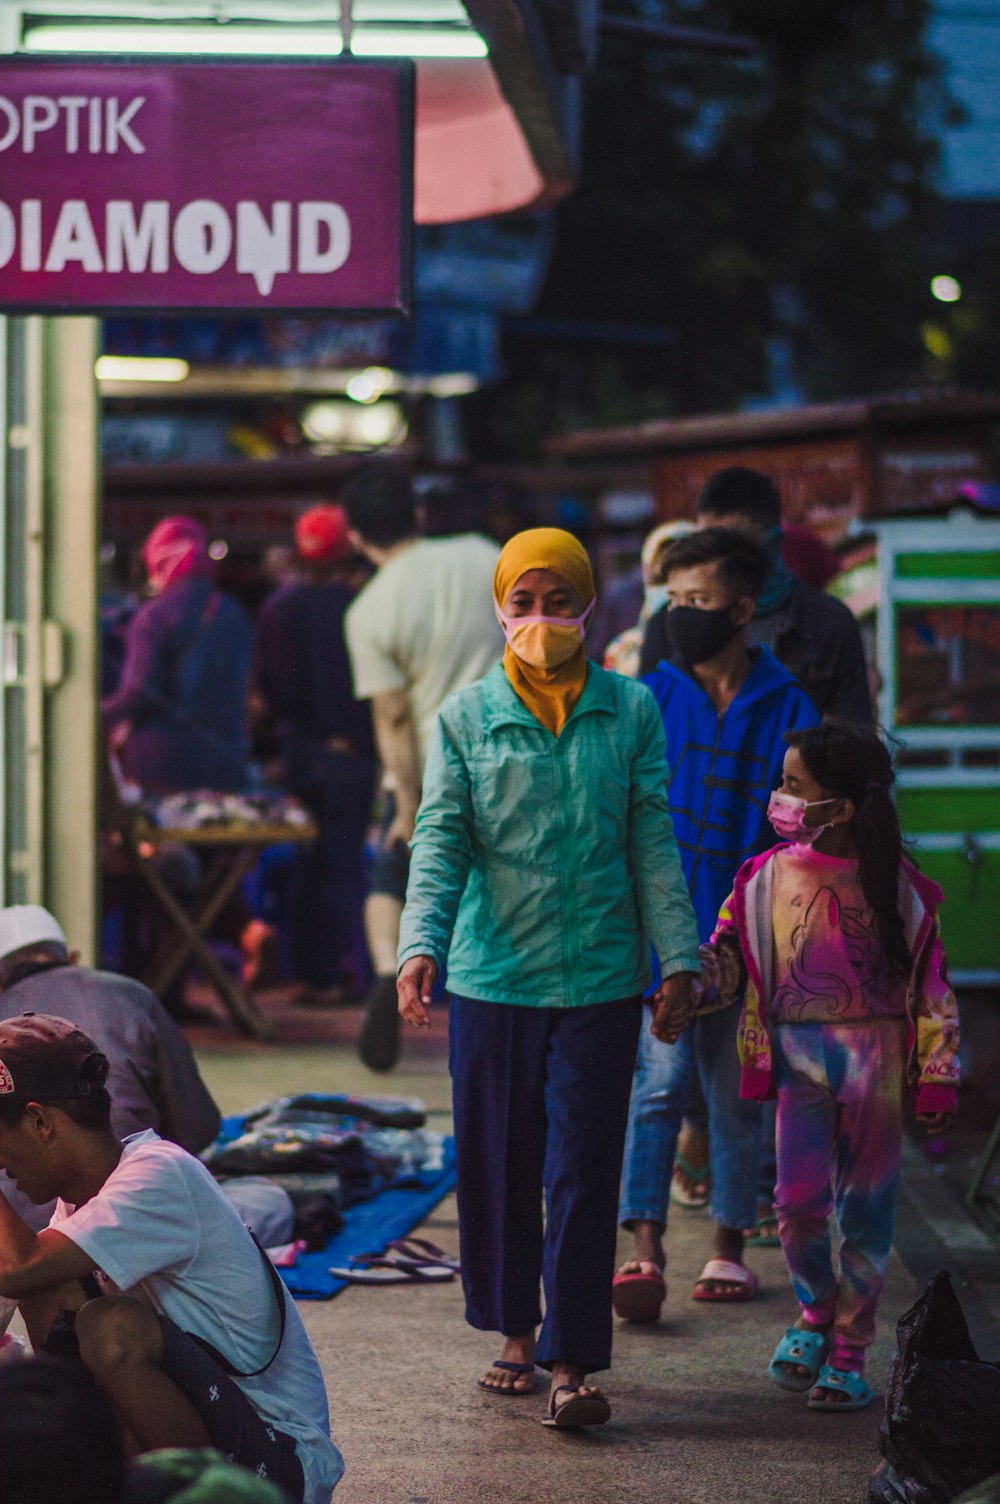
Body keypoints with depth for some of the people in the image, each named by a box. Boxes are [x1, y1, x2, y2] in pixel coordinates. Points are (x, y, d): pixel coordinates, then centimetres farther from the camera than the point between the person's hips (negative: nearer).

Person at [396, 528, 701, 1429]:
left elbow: (654, 844, 6)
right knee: (496, 1164, 9)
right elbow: (441, 838, -3)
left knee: (584, 1168, -3)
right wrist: (420, 945, -17)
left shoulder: (630, 711, 5)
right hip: (492, 975, 1)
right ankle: (516, 1329, 26)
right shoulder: (466, 716, 4)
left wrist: (678, 958, 1)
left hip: (600, 979, -1)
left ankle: (572, 1360, 0)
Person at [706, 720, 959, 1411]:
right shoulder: (769, 876, 1)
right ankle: (816, 1310, 21)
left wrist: (938, 1078, -2)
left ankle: (849, 1351, 15)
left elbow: (931, 986, -1)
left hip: (874, 1056, -1)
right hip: (800, 1056, 1)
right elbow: (726, 958, 7)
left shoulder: (895, 886, -5)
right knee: (799, 1203, -7)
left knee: (865, 1210, 4)